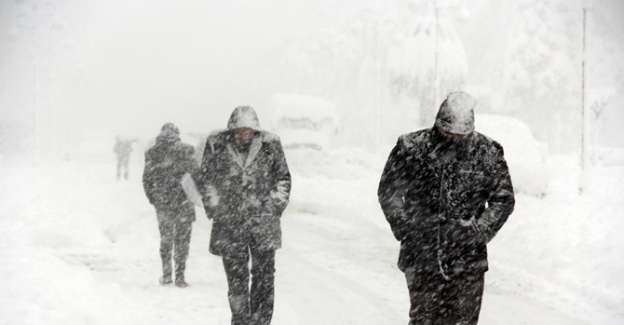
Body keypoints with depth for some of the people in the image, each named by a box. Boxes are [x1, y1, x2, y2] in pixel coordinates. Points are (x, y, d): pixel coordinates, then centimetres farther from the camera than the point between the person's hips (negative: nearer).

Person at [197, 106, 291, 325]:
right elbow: (206, 180, 10)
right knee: (236, 277, 2)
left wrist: (275, 207, 4)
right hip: (230, 224, 0)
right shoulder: (216, 145, 0)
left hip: (263, 224, 0)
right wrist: (215, 210, 3)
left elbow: (283, 177, 12)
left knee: (264, 276, 1)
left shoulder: (270, 144, 1)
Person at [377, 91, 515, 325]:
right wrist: (405, 227, -4)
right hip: (421, 258, 0)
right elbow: (387, 191, 7)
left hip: (467, 261, 0)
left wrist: (479, 231, -5)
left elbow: (503, 199, 7)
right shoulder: (411, 147, 0)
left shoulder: (488, 153, 1)